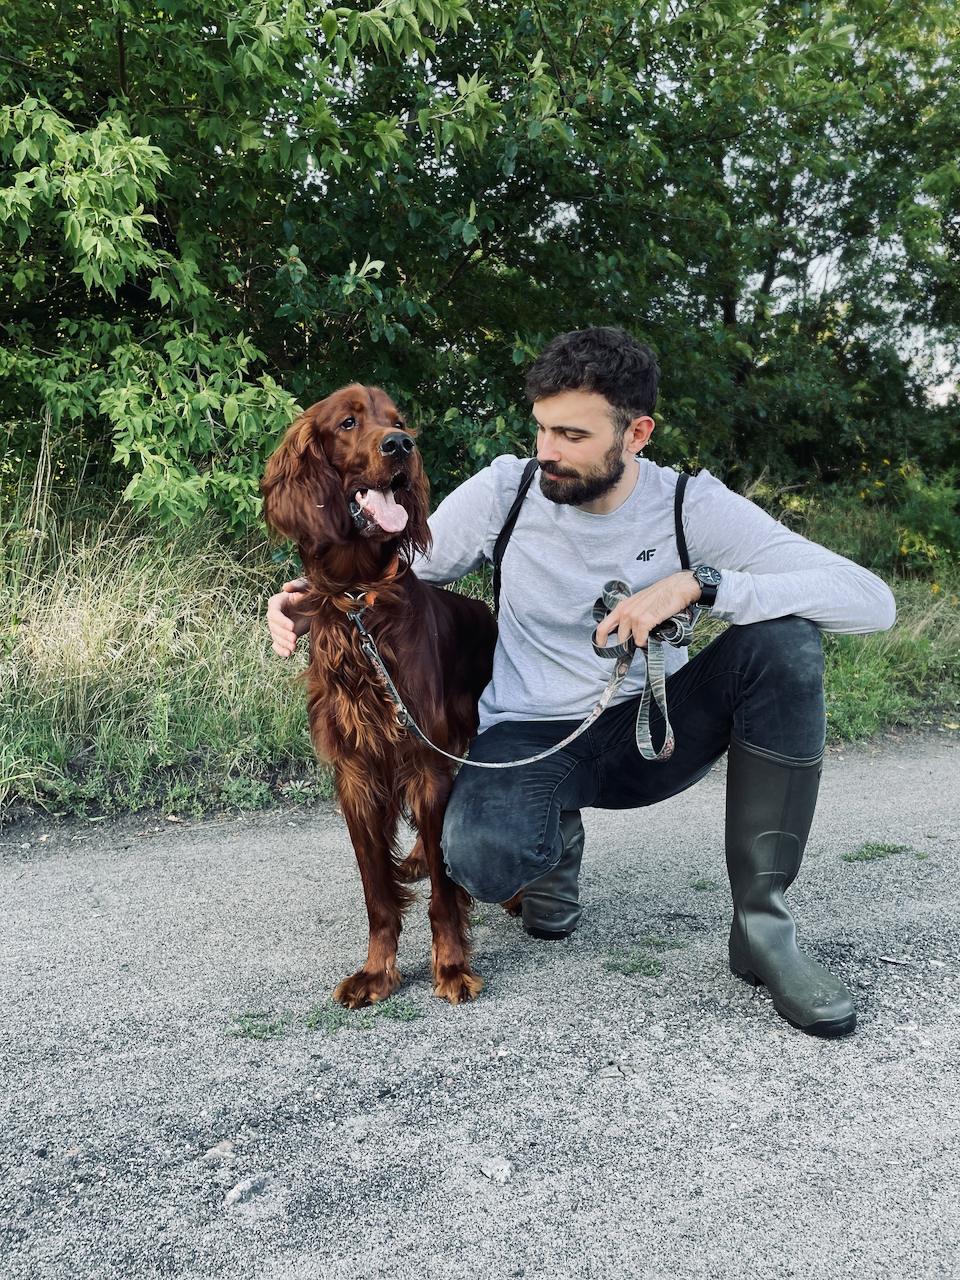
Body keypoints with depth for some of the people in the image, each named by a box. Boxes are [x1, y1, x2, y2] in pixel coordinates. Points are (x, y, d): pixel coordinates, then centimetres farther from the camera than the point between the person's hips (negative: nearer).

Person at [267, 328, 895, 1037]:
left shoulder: (693, 506, -12)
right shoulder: (505, 489, -8)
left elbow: (872, 601, -20)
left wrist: (696, 583, -30)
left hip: (650, 731, 1)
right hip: (531, 738, 0)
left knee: (784, 641, -26)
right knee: (481, 860, -34)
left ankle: (763, 926, -17)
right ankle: (556, 835, 9)